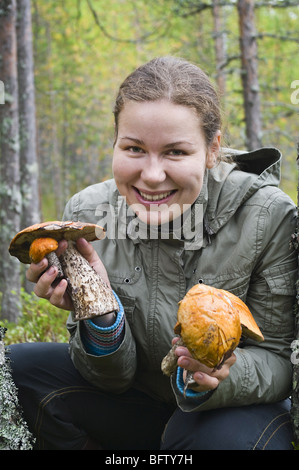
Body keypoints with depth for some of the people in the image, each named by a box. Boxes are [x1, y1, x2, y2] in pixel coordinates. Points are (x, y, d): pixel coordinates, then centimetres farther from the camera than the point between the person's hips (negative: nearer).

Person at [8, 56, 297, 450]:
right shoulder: (88, 214, -13)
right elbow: (114, 377, -8)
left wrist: (221, 378, -35)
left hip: (237, 410, -3)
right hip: (136, 402, 4)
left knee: (224, 435, -37)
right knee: (21, 366, -13)